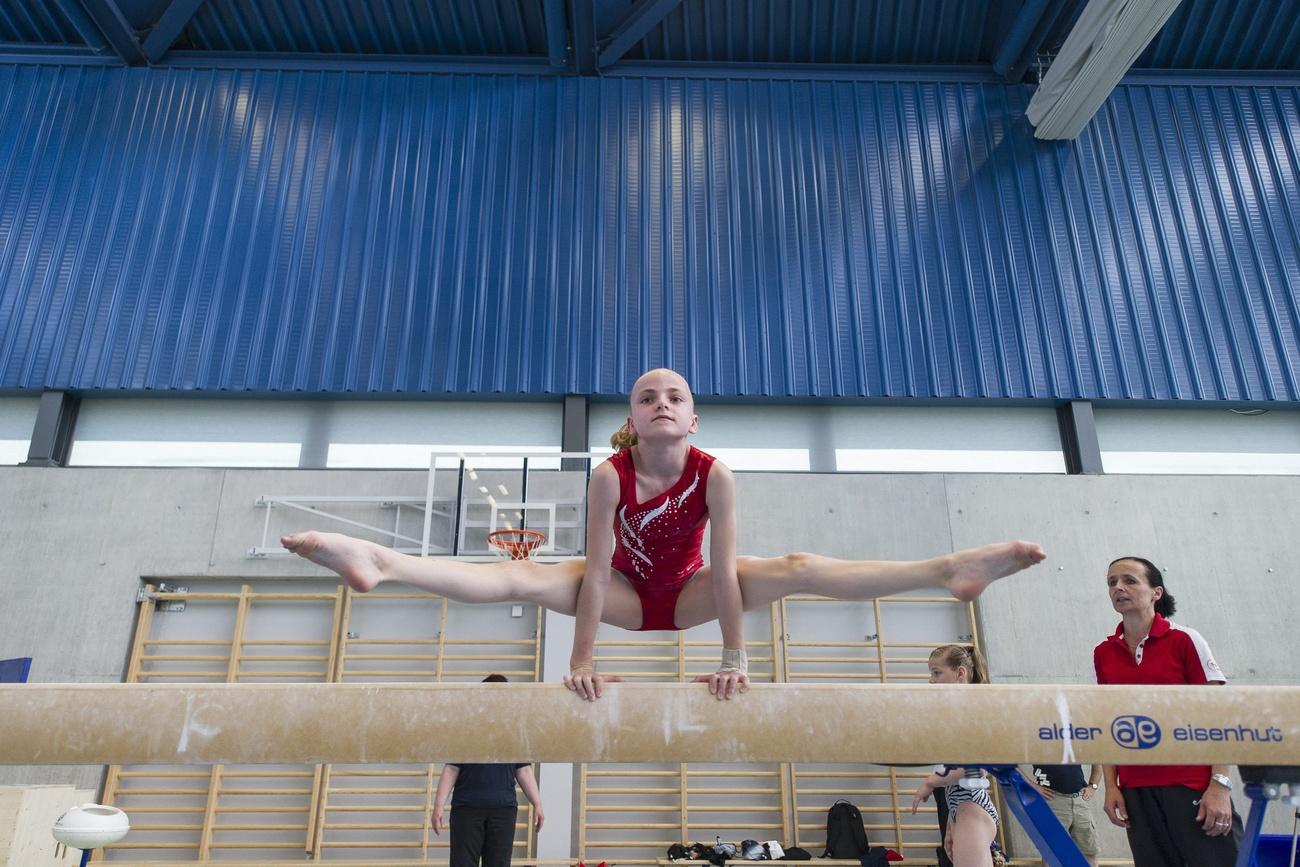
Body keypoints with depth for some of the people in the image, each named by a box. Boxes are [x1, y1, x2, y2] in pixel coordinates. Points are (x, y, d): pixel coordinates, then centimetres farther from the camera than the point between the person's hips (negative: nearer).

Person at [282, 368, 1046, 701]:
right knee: (524, 576, -23)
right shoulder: (611, 474, -23)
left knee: (795, 570, -19)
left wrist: (735, 658, -22)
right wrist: (582, 660, -25)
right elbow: (596, 568, -25)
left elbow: (724, 568, -23)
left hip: (690, 596, 1)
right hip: (626, 595, 0)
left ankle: (951, 570, -25)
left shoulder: (715, 473, -22)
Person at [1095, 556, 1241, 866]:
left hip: (1193, 786, -3)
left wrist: (1220, 783, -11)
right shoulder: (1103, 654, 6)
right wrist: (1111, 785, 5)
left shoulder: (1183, 640, -3)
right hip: (1136, 791, 3)